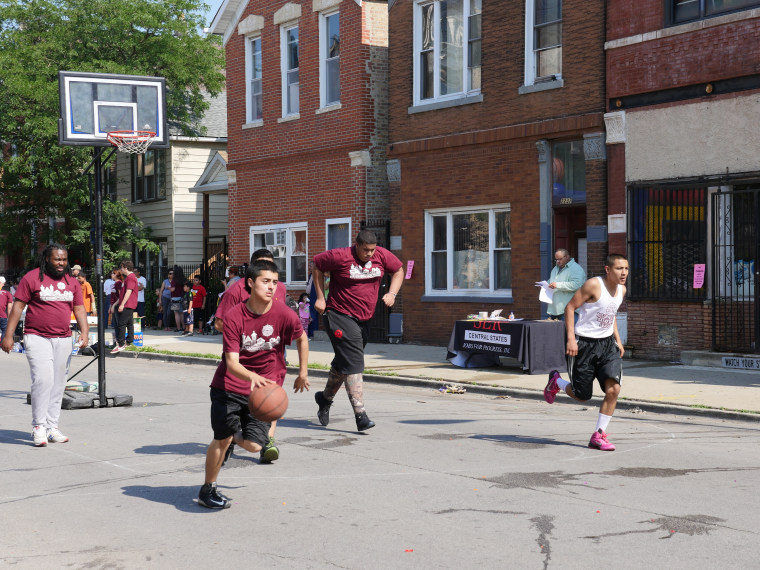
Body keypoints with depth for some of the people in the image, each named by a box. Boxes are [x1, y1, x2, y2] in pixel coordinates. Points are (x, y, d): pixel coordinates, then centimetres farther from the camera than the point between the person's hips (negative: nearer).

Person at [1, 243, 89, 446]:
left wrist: (84, 331, -3)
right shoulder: (32, 278, -2)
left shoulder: (72, 282, 12)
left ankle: (51, 428, 14)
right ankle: (38, 426, -8)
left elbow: (79, 309, 13)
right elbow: (18, 306, -3)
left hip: (63, 339, 5)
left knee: (58, 384, 7)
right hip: (37, 337, -5)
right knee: (43, 379, -17)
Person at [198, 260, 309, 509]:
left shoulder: (284, 314, -13)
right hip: (229, 386, -1)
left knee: (253, 445, -9)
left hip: (265, 387, 1)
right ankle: (207, 490, 20)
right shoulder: (234, 316, -16)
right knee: (222, 439, -4)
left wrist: (303, 373, 14)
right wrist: (252, 376, -41)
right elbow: (231, 362, -21)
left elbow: (302, 339, 9)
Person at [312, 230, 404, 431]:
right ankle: (360, 414, -19)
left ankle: (325, 398, 41)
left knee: (343, 363, 17)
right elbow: (317, 265, 1)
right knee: (353, 363, -16)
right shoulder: (340, 256, -14)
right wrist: (320, 297, -1)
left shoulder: (382, 256, -1)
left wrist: (392, 293, 0)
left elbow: (399, 271, 16)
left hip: (364, 319, 6)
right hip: (340, 316, -6)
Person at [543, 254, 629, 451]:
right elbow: (570, 307, -15)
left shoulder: (622, 290, 6)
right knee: (581, 396, 4)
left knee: (613, 388, -12)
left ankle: (598, 435, 0)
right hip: (584, 344, -6)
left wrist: (617, 339, 14)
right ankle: (556, 381, 37)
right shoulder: (594, 285, -17)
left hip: (607, 343, 6)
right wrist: (571, 338, -21)